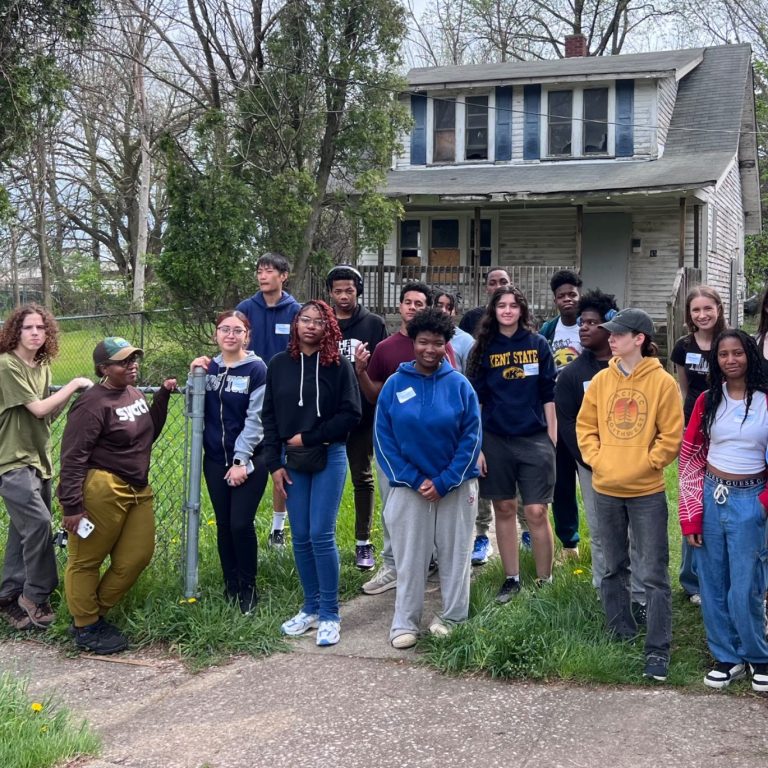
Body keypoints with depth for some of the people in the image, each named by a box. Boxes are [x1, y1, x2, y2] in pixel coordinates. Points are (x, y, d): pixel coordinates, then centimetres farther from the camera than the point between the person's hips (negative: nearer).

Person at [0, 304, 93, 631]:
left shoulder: (42, 366, 10)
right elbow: (38, 409, -18)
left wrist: (70, 394, -2)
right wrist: (74, 384, -12)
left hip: (38, 459, 8)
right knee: (38, 522, -17)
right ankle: (36, 596, -3)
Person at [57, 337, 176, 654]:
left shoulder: (134, 394, 11)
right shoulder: (93, 404, -15)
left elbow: (148, 434, 24)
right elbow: (72, 458, -17)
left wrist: (163, 395, 14)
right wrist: (71, 506, -20)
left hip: (138, 490, 9)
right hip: (102, 490, -9)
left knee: (138, 556, 12)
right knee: (86, 560, 5)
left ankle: (94, 613, 27)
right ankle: (85, 627, 21)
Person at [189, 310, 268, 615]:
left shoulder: (256, 369, -8)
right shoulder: (209, 367, 7)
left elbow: (255, 419, -11)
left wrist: (241, 461, -15)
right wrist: (194, 377, -5)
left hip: (248, 460, -5)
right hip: (215, 460, 5)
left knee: (241, 524, -8)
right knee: (224, 524, 9)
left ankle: (248, 588, 10)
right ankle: (230, 586, 22)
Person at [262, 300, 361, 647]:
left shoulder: (338, 365, -4)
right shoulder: (279, 364, 5)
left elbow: (351, 413, -7)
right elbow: (269, 416, 6)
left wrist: (309, 437, -10)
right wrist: (275, 463, 0)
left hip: (328, 459, -3)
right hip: (291, 461, 3)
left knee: (321, 535, -7)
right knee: (300, 537, 7)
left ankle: (330, 615, 4)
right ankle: (311, 608, 21)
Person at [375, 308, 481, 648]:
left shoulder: (459, 385, -3)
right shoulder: (394, 384, -2)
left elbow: (471, 438, -4)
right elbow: (384, 438, -2)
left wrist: (444, 481, -11)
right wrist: (413, 479, -10)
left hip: (455, 486, 0)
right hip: (409, 486, 0)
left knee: (454, 555, 9)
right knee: (409, 558, 5)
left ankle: (452, 618, 23)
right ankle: (404, 623, 15)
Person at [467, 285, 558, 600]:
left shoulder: (538, 344, 3)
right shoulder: (484, 349, 4)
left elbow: (549, 395, 5)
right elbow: (474, 400, 4)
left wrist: (552, 439, 1)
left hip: (534, 440, -1)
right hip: (495, 441, 1)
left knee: (536, 512, -5)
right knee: (504, 510, 9)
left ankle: (544, 582, 8)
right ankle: (511, 579, 20)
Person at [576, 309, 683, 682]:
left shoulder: (662, 382, -9)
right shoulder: (601, 380, 3)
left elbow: (671, 436, -7)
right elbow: (585, 425, 10)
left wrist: (644, 464, -11)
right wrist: (595, 458, -3)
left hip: (646, 492, -5)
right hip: (606, 490, 5)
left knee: (653, 574, -2)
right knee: (614, 568, 16)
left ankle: (657, 650, 6)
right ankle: (620, 635, 31)